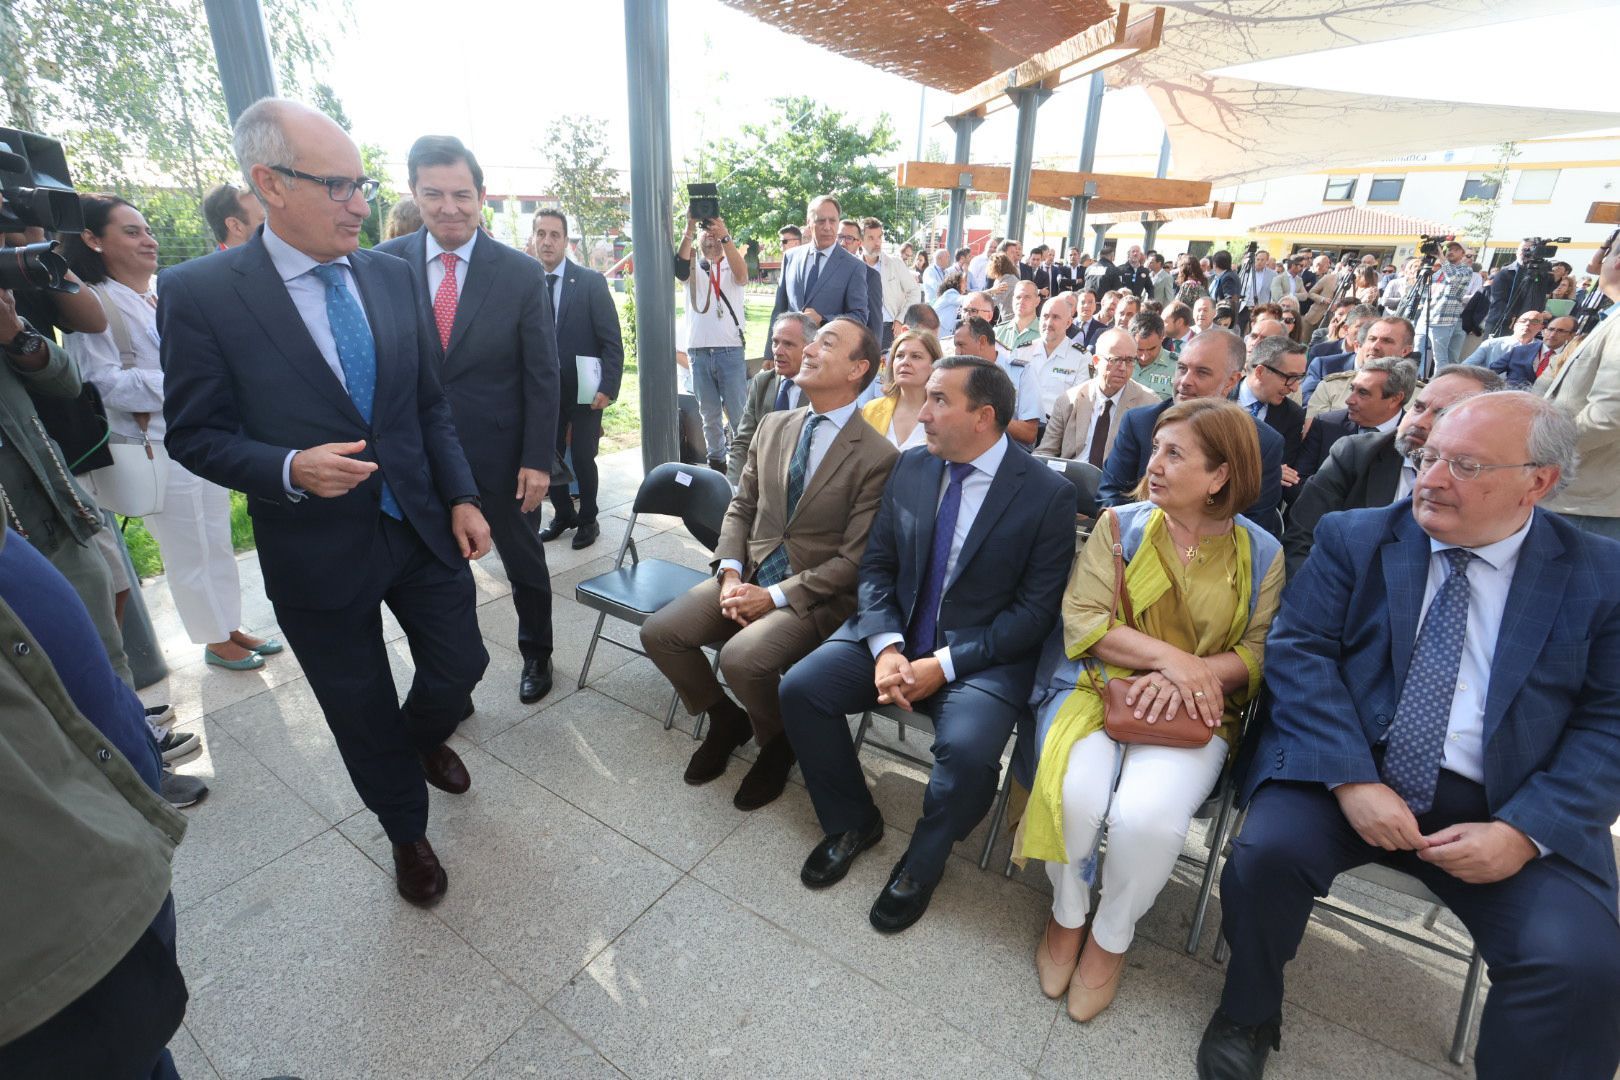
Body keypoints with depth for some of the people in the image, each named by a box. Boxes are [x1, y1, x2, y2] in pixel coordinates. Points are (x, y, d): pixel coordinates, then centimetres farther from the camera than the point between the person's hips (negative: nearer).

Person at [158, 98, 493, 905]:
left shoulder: (395, 277, 2)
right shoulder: (199, 292, -10)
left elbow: (429, 404, 5)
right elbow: (195, 435, -6)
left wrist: (462, 497, -2)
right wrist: (289, 469, -24)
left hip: (421, 527, 3)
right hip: (319, 553, -3)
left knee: (460, 665, 14)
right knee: (363, 712, 13)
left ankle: (424, 737, 51)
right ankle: (406, 831, 40)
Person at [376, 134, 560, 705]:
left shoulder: (521, 272, -7)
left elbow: (542, 374, -7)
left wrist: (538, 459, -10)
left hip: (500, 455, -2)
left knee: (524, 562, 15)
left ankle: (536, 654, 38)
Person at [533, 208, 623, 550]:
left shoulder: (591, 281, -6)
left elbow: (612, 341, -8)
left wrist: (607, 388, -16)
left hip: (583, 390, -3)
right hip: (544, 390, 3)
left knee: (583, 459, 2)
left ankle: (588, 520, 22)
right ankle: (563, 514, 29)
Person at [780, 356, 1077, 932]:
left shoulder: (1049, 494, -10)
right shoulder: (910, 467, 3)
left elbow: (1035, 610, -11)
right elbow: (876, 565, 3)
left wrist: (945, 664, -18)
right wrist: (886, 646, -14)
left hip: (982, 656, -4)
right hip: (895, 636, 5)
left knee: (967, 750, -30)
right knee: (799, 688, -13)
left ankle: (923, 860, 5)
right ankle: (851, 821, 13)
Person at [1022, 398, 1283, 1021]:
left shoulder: (1261, 554, 4)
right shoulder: (1120, 526, 2)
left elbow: (1257, 656, 2)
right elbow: (1082, 623, -6)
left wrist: (1191, 676, -17)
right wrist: (1171, 656, -16)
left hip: (1195, 712, 0)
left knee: (1147, 817, -28)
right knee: (1073, 795, -28)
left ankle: (1111, 938, 6)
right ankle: (1067, 914, 8)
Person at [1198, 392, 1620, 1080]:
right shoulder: (1354, 539, 2)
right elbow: (1298, 653, -6)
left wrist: (1524, 832, -13)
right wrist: (1352, 780, -17)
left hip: (1508, 811, 1)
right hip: (1344, 772, -1)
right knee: (1267, 850, -25)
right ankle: (1249, 1014, 4)